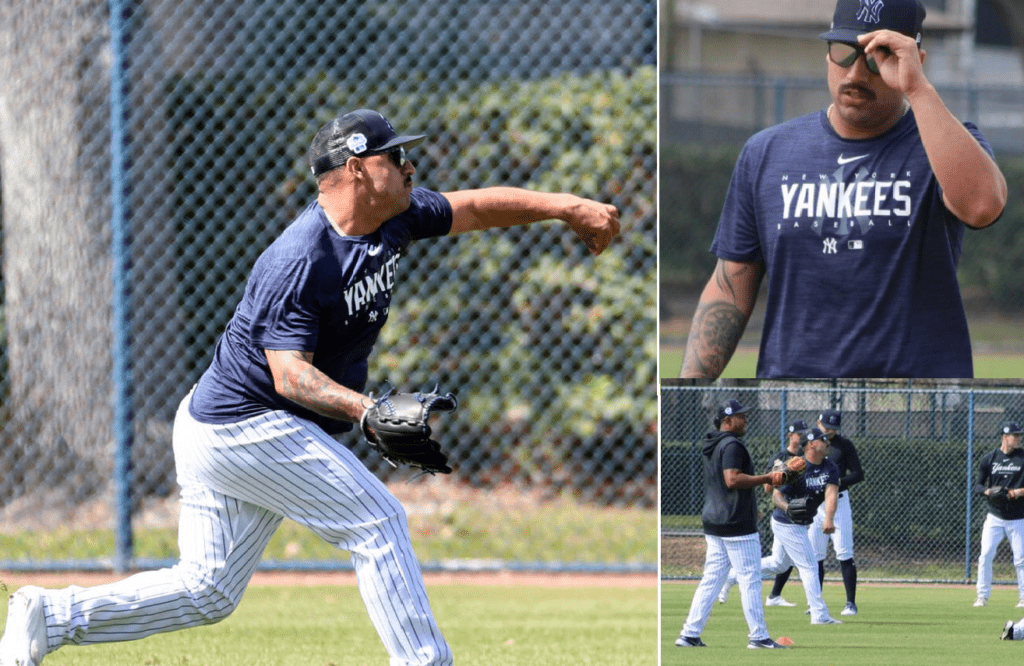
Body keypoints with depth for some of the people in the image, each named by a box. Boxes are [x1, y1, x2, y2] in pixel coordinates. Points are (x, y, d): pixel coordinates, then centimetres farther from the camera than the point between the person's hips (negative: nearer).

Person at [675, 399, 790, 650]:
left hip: (713, 524, 9)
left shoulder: (711, 446, 16)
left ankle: (690, 634, 6)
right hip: (737, 525, -9)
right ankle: (758, 636, -1)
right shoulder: (732, 445, -14)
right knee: (750, 579, -3)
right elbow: (732, 479, -25)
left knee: (711, 579, 9)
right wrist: (767, 478, -21)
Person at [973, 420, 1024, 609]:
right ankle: (983, 596, 1)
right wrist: (988, 491, -14)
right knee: (985, 556, -7)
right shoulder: (990, 458, 3)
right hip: (995, 517, 1)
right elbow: (978, 485, 7)